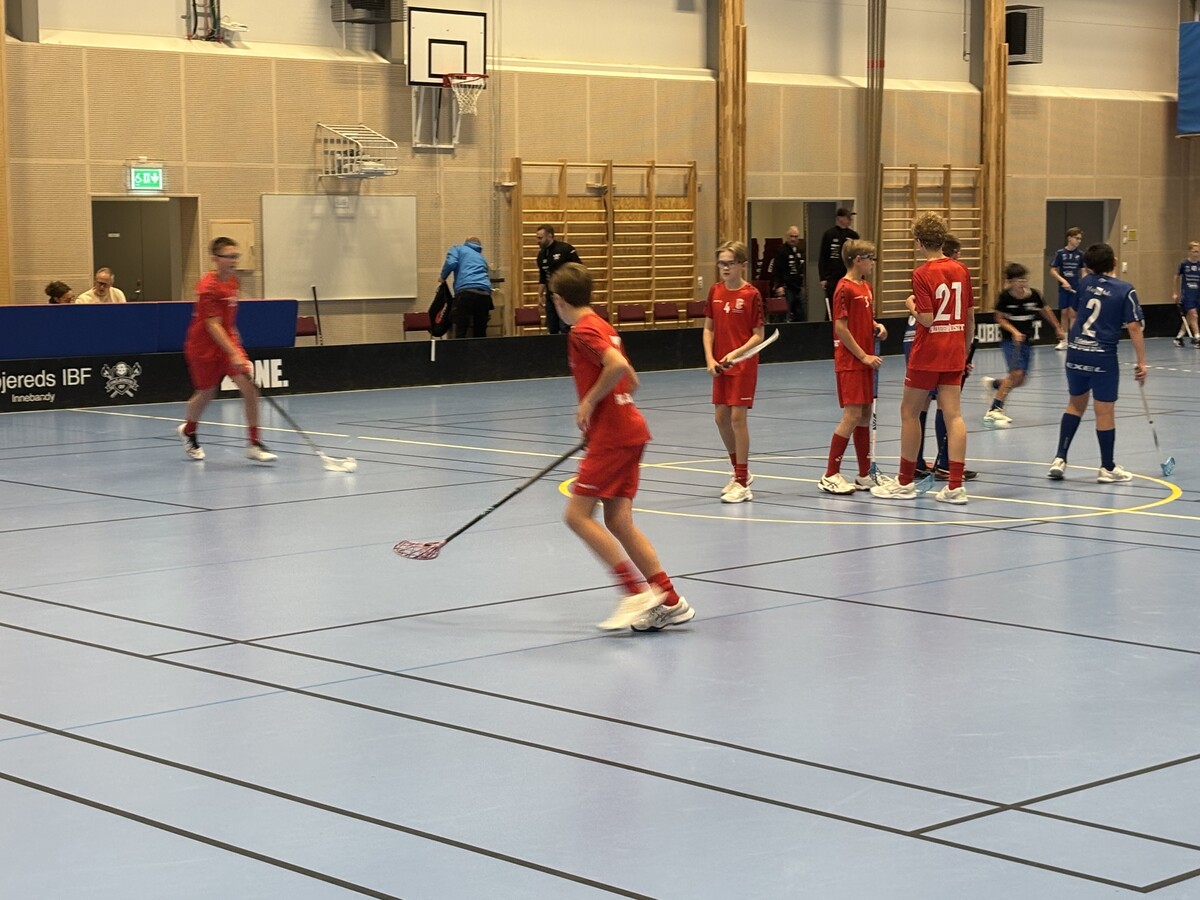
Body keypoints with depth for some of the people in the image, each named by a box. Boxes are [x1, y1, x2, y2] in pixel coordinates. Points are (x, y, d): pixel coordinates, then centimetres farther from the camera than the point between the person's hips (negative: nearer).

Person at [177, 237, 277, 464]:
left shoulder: (232, 281, 1)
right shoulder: (208, 287, -22)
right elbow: (213, 325, -28)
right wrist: (234, 355, -34)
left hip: (228, 342, 6)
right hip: (204, 346, -6)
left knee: (249, 387, -12)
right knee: (206, 393, 11)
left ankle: (254, 445, -8)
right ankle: (188, 432, 42)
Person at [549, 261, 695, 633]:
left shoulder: (583, 331, -12)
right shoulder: (602, 326, 17)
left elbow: (618, 366, -28)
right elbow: (630, 380, 23)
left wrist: (589, 402, -17)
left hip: (613, 435, -9)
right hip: (629, 431, 9)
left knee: (577, 515, -8)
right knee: (617, 521, 8)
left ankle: (636, 592, -12)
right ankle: (669, 602, 6)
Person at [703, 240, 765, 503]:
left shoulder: (751, 294, -11)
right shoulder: (715, 292, 5)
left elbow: (758, 335, -9)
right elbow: (708, 329, 9)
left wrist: (736, 353, -22)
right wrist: (710, 359, -4)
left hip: (743, 365, -6)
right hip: (720, 366, 6)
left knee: (737, 416, -8)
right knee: (721, 416, 8)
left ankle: (742, 483, -2)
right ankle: (740, 471, 27)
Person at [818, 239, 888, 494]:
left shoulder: (866, 287, 13)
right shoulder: (844, 288, -13)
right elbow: (840, 328, -16)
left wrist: (877, 326, 2)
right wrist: (863, 356, -15)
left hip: (865, 361, 9)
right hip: (849, 362, -9)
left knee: (865, 415, 10)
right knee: (852, 415, -11)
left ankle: (865, 475, 16)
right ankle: (830, 476, -6)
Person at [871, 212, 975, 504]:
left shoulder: (922, 273, -13)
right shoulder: (961, 270, 5)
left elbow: (927, 319, -19)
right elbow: (970, 317, 10)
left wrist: (911, 306, 1)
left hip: (927, 355, -5)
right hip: (954, 355, 5)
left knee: (910, 413, 9)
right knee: (953, 415, 2)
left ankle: (905, 482, 16)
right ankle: (955, 485, -4)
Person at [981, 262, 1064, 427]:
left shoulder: (1033, 295, -6)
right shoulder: (1005, 297, -14)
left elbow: (1045, 312, 12)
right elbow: (1000, 319, -4)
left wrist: (1058, 329, 20)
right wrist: (1014, 331, -19)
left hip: (1026, 340, 5)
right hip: (1010, 340, -5)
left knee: (1020, 380, 5)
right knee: (1016, 373, -18)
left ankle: (993, 383, 35)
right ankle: (994, 411, -10)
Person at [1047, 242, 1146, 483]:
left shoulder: (1085, 283, 5)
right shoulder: (1125, 290, -7)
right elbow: (1134, 328, -10)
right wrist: (1141, 362, -5)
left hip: (1075, 352, 4)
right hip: (1103, 356, -4)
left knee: (1076, 404, 20)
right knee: (1105, 412, 5)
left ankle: (1059, 459, 13)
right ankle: (1107, 468, 14)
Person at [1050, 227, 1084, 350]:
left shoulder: (1080, 254, 2)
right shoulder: (1060, 253, -3)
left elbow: (1083, 271, 8)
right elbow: (1053, 270, -2)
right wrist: (1063, 281, -14)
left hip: (1076, 288, 0)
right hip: (1064, 288, 0)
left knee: (1072, 313, -3)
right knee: (1064, 313, 4)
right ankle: (1064, 341, 12)